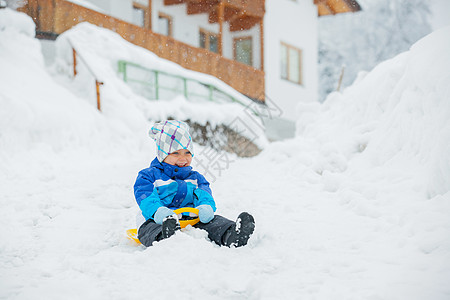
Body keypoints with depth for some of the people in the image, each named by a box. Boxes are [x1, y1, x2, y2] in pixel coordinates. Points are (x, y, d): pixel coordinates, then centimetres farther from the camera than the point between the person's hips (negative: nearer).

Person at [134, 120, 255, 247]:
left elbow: (203, 194, 8)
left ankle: (230, 236, -53)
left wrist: (205, 206, -20)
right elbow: (145, 197, -6)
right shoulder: (149, 175, 11)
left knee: (214, 221, -24)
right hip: (156, 222, -3)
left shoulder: (195, 178, 25)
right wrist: (158, 211, -31)